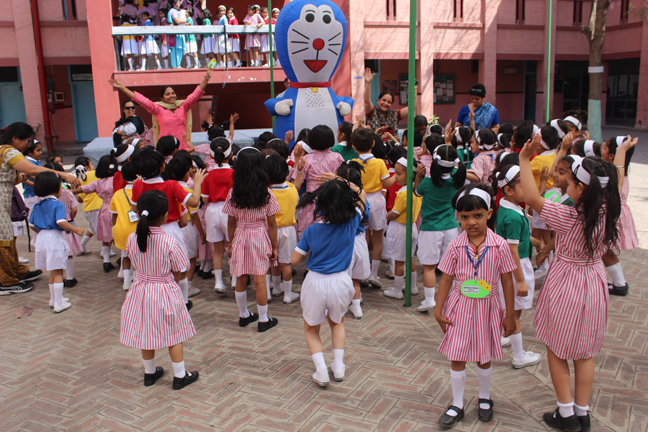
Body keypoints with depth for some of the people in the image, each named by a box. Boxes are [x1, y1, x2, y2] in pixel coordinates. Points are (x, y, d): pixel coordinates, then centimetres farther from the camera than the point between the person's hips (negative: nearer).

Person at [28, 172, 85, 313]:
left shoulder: (37, 206, 8)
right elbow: (61, 222, -28)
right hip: (55, 238, -7)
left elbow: (32, 225, 11)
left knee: (53, 272, 21)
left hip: (42, 238, 7)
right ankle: (58, 304, 5)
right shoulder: (58, 205, -14)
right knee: (58, 273, 1)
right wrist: (76, 230, -19)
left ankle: (54, 299, 34)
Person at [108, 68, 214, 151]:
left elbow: (196, 95, 8)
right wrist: (122, 87, 3)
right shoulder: (158, 109, 7)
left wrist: (206, 79, -1)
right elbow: (141, 100, 5)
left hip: (184, 148, 1)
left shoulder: (183, 106, 11)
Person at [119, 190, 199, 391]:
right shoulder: (169, 242, -22)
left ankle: (150, 373, 36)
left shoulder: (132, 239, -11)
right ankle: (180, 376, 22)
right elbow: (177, 273, -11)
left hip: (141, 290, 4)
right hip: (165, 292, -4)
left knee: (146, 334, 19)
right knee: (173, 335, 11)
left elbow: (136, 263, 4)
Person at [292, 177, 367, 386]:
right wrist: (347, 184, 1)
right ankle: (338, 366, 24)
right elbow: (362, 194, 6)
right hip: (340, 282, 2)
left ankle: (321, 372, 8)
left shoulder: (312, 231, -13)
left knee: (311, 329, 21)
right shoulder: (351, 224, -10)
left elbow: (295, 260, -5)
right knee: (337, 322, 30)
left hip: (316, 283, -2)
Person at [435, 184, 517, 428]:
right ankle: (457, 405, 23)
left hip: (486, 307, 0)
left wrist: (509, 315, -1)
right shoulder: (456, 246, -8)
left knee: (484, 358, 15)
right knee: (456, 358, 5)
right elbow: (446, 280, -1)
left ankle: (484, 398, 40)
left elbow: (507, 281, -4)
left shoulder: (499, 245, -10)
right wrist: (439, 310, -1)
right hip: (460, 307, 1)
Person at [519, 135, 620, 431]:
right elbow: (614, 184, 11)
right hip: (594, 282, 6)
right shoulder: (607, 213, -9)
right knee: (584, 353, 18)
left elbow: (532, 198, -30)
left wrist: (525, 159, -23)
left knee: (557, 352, 12)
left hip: (566, 283, -6)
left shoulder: (570, 217, -26)